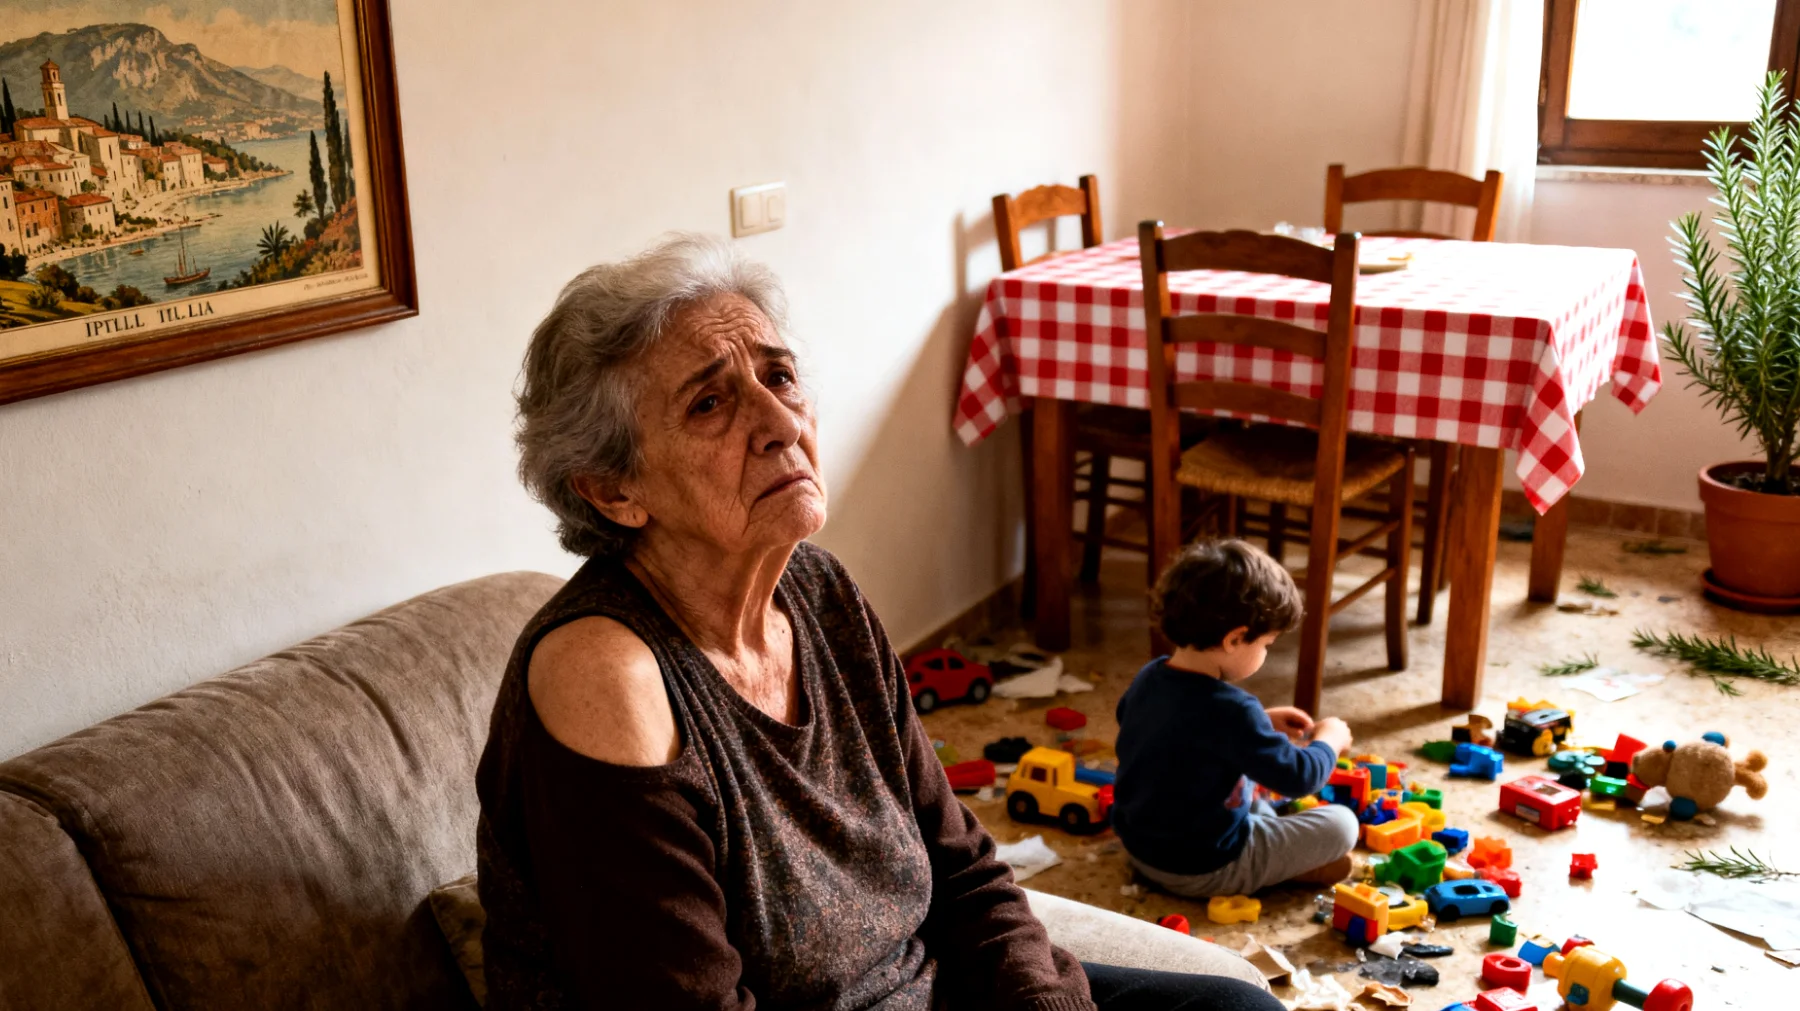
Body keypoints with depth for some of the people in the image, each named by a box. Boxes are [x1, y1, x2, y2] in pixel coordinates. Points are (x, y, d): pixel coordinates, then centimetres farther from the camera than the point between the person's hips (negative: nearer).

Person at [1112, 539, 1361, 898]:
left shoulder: (1149, 677, -4)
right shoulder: (1230, 708, -30)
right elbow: (1297, 778, -20)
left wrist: (1260, 722, 13)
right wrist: (1328, 740, -1)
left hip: (1139, 844, 8)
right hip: (1202, 868, -8)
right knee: (1340, 824, -1)